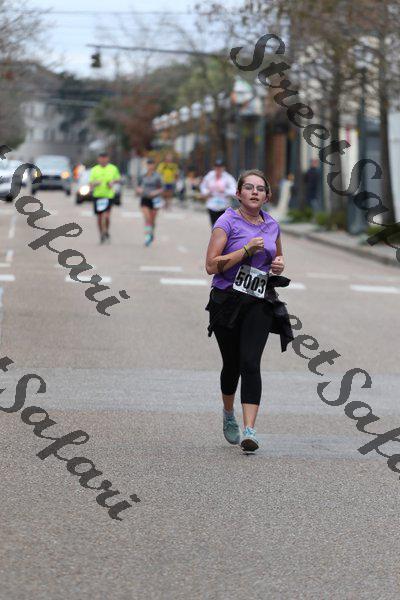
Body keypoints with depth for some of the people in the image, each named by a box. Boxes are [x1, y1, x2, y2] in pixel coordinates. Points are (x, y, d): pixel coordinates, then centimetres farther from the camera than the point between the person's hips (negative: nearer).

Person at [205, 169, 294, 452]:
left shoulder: (272, 225, 9)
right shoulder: (227, 222, -6)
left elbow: (278, 256, 27)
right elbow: (212, 265, -14)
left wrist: (279, 265, 4)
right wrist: (246, 250, -19)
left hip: (260, 303, 2)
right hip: (227, 301, -2)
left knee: (251, 364, -13)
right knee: (232, 364, 9)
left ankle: (249, 430, -20)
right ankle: (229, 415, 38)